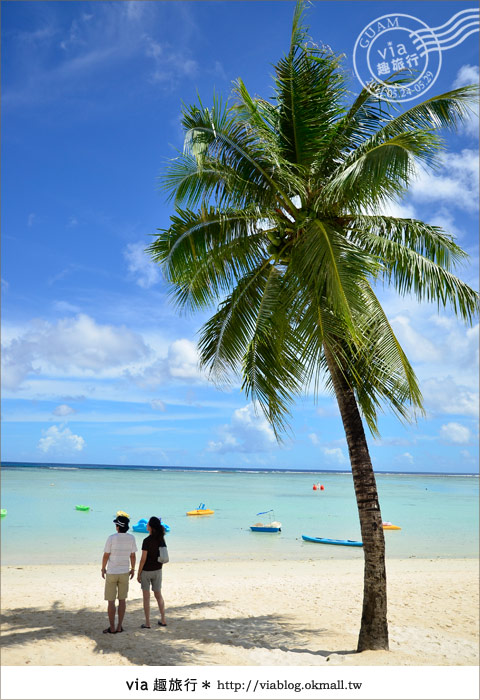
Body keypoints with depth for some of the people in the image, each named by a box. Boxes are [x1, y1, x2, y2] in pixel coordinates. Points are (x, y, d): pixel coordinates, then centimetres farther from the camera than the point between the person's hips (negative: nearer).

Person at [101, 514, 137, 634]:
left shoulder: (111, 538, -16)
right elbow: (132, 556, 0)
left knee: (111, 601, 6)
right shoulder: (131, 538, -7)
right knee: (122, 600, 11)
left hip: (112, 573, -3)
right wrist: (132, 569, 13)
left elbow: (106, 555, -11)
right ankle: (119, 627, 14)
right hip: (124, 572, 3)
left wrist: (103, 569, 4)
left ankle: (112, 628, 10)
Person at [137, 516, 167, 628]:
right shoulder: (161, 539, -3)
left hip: (146, 571, -5)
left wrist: (138, 574, -8)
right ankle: (163, 620, 22)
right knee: (158, 595, 18)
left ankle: (147, 623, 13)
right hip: (157, 570, 5)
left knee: (146, 597, 7)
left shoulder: (147, 541, -21)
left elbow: (143, 559, -18)